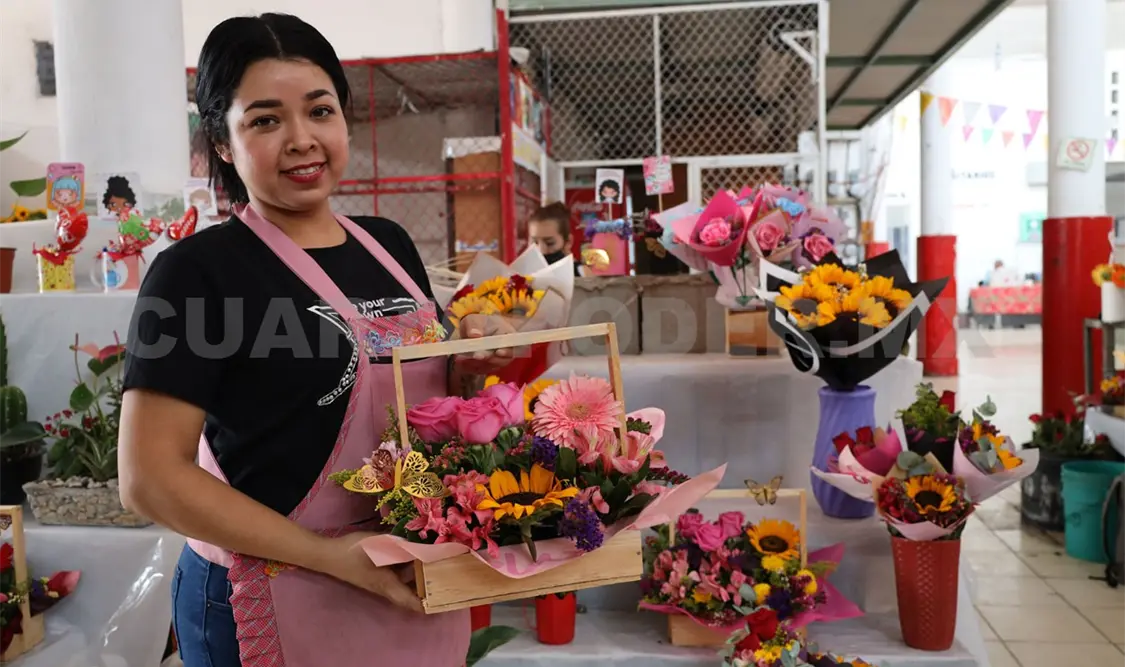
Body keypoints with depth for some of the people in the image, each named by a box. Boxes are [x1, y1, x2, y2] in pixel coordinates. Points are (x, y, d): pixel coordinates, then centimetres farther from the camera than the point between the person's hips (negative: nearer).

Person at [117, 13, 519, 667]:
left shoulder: (390, 244, 4)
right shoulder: (197, 271, -14)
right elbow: (149, 475, -16)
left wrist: (469, 361, -7)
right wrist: (331, 555, -21)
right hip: (273, 605, -6)